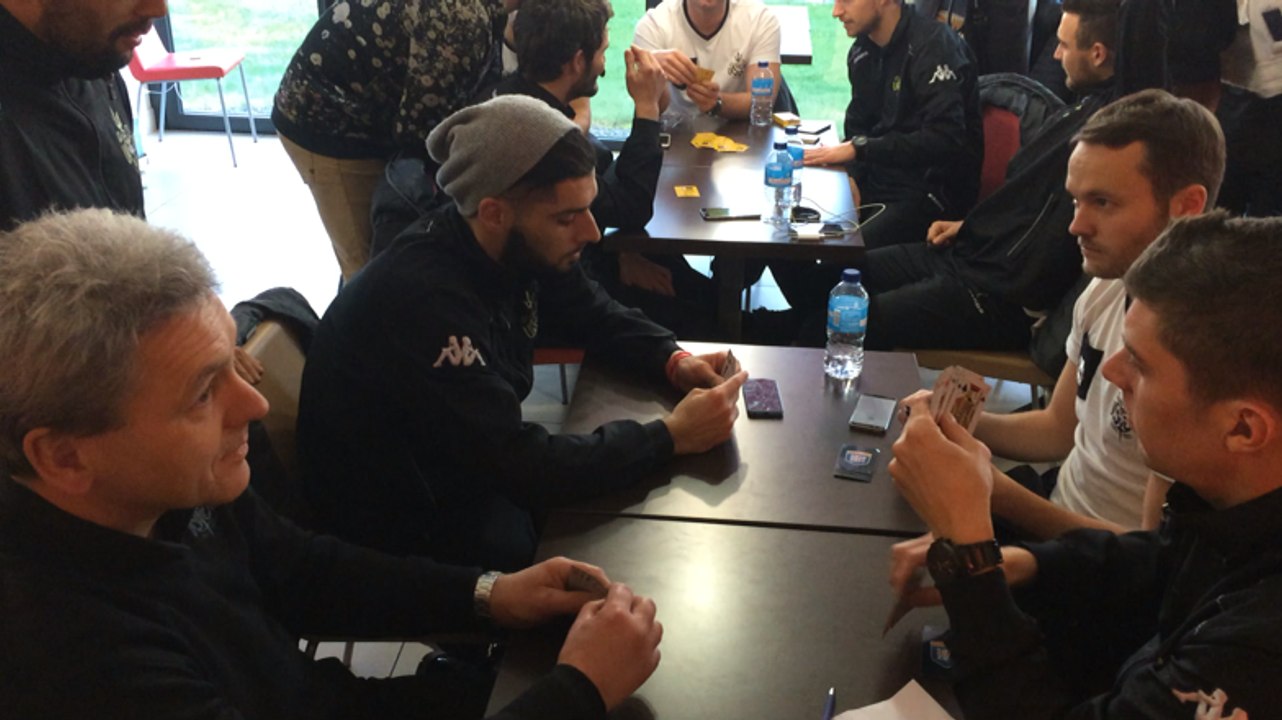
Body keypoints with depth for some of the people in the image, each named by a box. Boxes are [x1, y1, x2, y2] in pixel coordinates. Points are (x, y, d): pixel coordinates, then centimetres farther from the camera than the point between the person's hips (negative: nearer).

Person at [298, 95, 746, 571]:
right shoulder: (423, 299, -34)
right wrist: (672, 436, -28)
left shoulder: (519, 248, -11)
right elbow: (518, 465, -33)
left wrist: (674, 361, -11)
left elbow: (597, 316, 8)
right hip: (405, 522, -7)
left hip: (479, 464, 8)